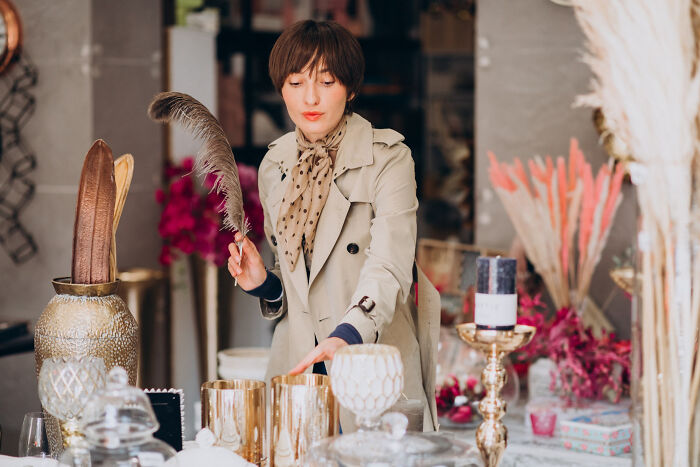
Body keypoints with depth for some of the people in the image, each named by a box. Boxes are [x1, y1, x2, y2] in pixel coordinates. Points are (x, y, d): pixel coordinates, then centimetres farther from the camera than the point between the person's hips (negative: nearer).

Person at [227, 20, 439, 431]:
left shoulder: (388, 158, -9)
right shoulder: (274, 166, 9)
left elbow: (390, 269, -23)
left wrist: (346, 335, -40)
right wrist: (264, 284, -3)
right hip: (296, 365, 4)